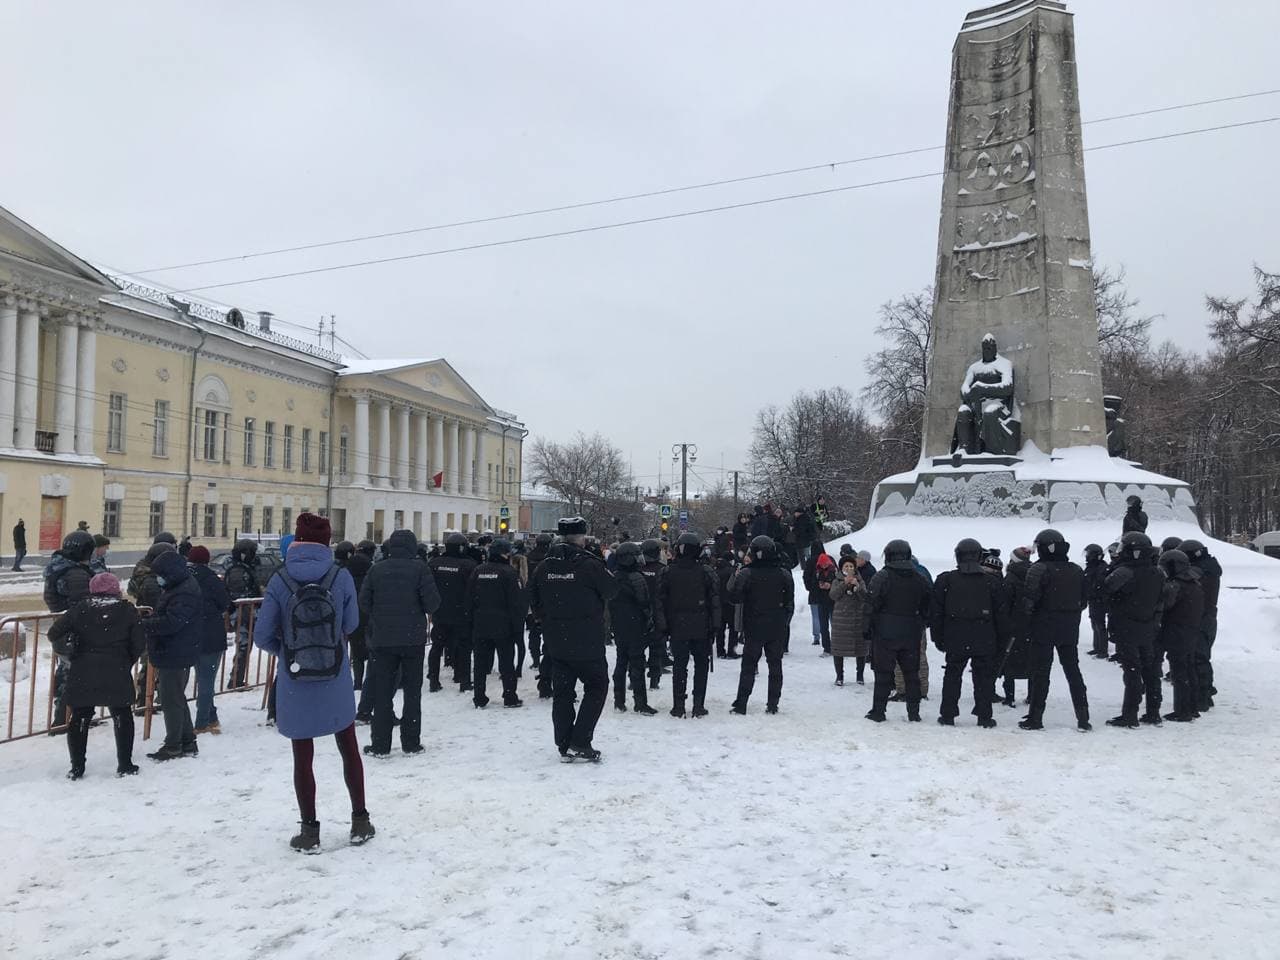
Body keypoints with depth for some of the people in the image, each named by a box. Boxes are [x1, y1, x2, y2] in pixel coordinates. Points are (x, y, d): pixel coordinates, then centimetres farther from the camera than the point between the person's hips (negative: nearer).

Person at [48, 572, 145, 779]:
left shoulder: (80, 609, 2)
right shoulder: (128, 611, 0)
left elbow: (54, 633, 1)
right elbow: (138, 645, 0)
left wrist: (68, 652, 16)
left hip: (82, 676, 1)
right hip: (117, 676, -1)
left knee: (79, 719, 13)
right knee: (122, 718, 13)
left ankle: (77, 768, 13)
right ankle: (125, 765, 15)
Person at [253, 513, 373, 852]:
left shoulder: (280, 581, -9)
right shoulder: (341, 578, -9)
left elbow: (263, 635, -7)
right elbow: (350, 624, 2)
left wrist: (286, 650, 12)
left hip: (295, 685, -1)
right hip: (336, 683, 1)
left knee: (302, 758, 12)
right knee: (349, 749, 17)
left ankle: (309, 832, 20)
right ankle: (360, 822, 26)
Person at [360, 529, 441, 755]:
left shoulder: (376, 569, -1)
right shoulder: (419, 568, -9)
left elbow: (363, 602, 0)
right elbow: (432, 602, -12)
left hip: (382, 638, 1)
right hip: (413, 638, -1)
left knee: (382, 692, 8)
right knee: (412, 690, 10)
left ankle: (380, 745, 9)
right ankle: (411, 743, 13)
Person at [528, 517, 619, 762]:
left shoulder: (545, 566, 0)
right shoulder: (590, 565, -17)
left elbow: (533, 597, 9)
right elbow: (612, 590, -5)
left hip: (556, 643, 5)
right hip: (588, 642, -5)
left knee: (562, 691, 12)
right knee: (596, 687, 10)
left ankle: (564, 746, 15)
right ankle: (580, 742, 1)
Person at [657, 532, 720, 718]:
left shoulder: (668, 573, -3)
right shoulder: (705, 573, -5)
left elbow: (661, 602, -1)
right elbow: (715, 601, -5)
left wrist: (663, 626, 4)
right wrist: (715, 626, 0)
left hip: (678, 628, 1)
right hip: (701, 628, -1)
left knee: (679, 666, 8)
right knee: (701, 665, 9)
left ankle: (678, 707, 7)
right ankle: (698, 706, 7)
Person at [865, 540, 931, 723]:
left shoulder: (881, 577, -10)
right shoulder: (920, 579, 5)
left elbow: (873, 606, -11)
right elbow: (928, 607, 9)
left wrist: (869, 629, -2)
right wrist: (921, 627, 17)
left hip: (885, 634, -4)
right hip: (911, 635, 4)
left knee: (883, 673, 2)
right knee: (911, 673, 11)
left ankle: (878, 711, 4)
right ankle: (914, 713, 13)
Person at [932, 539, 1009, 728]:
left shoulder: (945, 580, 0)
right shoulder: (992, 582, 1)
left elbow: (937, 612, 2)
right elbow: (1002, 615, 4)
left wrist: (938, 639, 8)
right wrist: (1002, 641, 12)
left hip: (955, 641, 0)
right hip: (985, 642, 0)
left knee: (952, 676, 9)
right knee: (984, 677, 8)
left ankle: (948, 715, 10)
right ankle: (984, 717, 9)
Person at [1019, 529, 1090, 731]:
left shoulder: (1039, 569, -13)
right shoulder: (1076, 571, 7)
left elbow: (1030, 598, -21)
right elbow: (1084, 600, 11)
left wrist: (1026, 616, -6)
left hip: (1043, 628, -5)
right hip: (1070, 630, 5)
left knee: (1040, 673, 1)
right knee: (1073, 671, 14)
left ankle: (1035, 718, 3)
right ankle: (1083, 717, 14)